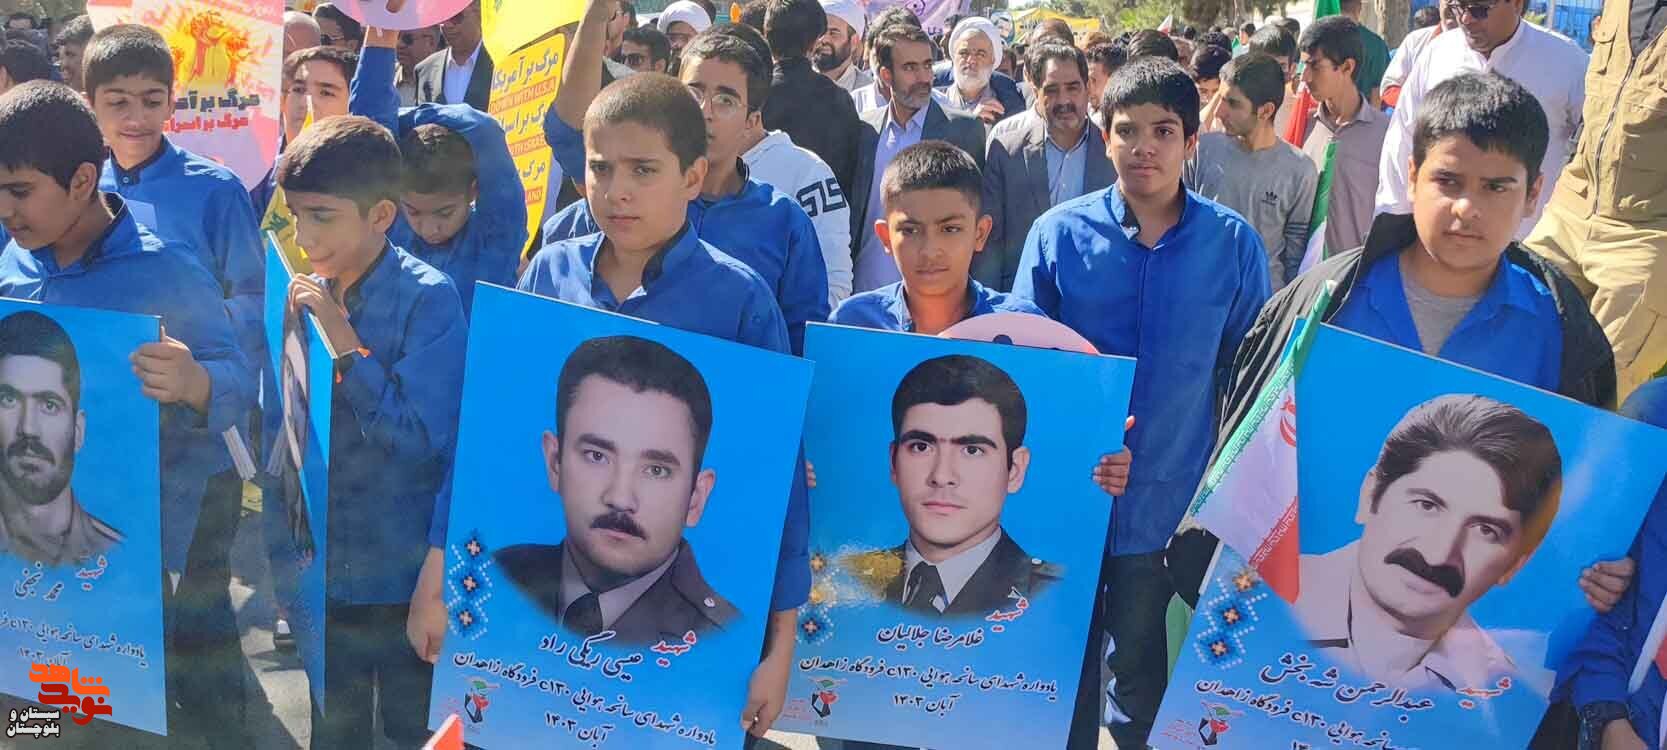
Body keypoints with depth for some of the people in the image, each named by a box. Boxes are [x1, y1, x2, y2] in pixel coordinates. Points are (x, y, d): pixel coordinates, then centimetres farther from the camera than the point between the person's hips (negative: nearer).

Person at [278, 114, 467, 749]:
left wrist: (345, 343, -23)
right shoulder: (306, 294, -1)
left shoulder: (427, 299, -16)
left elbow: (424, 442, -24)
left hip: (400, 577, -5)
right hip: (323, 570, 5)